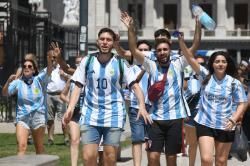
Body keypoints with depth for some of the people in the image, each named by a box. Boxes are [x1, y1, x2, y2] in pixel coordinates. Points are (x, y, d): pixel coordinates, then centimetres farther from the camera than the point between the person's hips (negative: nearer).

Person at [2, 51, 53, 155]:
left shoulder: (39, 80, 0)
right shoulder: (18, 82, 1)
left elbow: (48, 71, -16)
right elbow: (5, 93, -8)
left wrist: (49, 59, -35)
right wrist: (8, 82, -28)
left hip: (38, 116, 1)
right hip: (22, 116, 0)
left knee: (39, 148, 11)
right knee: (21, 146, -16)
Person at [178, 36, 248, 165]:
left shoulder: (234, 83, -2)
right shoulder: (206, 76, 0)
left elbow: (242, 103, 0)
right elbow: (190, 58, -8)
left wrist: (233, 119, -16)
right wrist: (181, 41, -21)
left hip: (225, 126, 1)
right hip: (205, 124, -1)